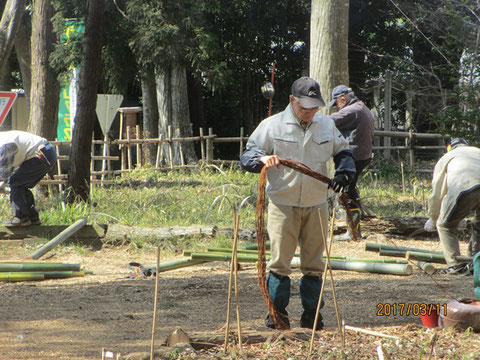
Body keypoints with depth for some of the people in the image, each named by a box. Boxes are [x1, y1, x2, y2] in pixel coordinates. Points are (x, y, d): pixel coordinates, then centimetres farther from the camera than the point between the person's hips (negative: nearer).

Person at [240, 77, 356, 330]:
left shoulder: (327, 126, 9)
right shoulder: (272, 126, -2)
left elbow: (343, 152, 21)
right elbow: (246, 157, 0)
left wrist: (343, 173, 1)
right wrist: (262, 159, -23)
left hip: (316, 205, 3)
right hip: (283, 205, -3)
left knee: (314, 264, 6)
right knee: (280, 261, -6)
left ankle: (311, 315, 13)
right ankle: (277, 312, 3)